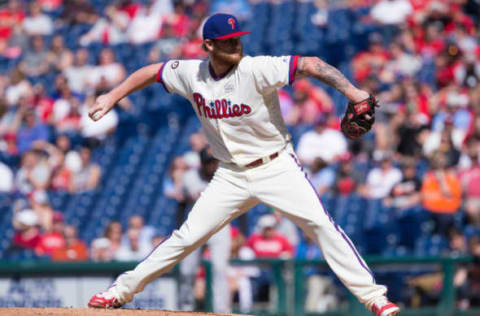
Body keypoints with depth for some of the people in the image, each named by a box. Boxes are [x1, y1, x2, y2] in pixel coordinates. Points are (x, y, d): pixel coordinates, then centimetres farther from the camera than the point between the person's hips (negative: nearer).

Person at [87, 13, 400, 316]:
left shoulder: (256, 69, -20)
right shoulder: (191, 73, -5)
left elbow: (310, 64, -29)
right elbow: (152, 72, 13)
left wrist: (353, 92, -42)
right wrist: (112, 97, 9)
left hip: (277, 167, -3)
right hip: (232, 175, 3)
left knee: (320, 223, -17)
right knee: (187, 237, 1)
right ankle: (123, 289, 14)